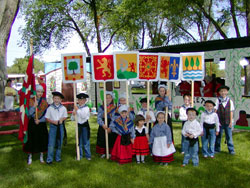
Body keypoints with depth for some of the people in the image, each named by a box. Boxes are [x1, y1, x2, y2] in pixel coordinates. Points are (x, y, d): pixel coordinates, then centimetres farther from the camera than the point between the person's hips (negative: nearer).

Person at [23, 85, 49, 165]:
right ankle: (30, 156, 16)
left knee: (42, 139, 6)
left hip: (41, 123, 2)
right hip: (32, 123, -1)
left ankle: (41, 156, 21)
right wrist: (34, 106, -24)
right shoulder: (31, 101, -1)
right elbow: (29, 113, -11)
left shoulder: (44, 102, 3)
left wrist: (40, 120, -12)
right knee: (31, 139, 1)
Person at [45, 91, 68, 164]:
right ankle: (49, 159, 3)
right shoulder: (50, 108, -2)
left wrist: (62, 119, -11)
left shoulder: (63, 108, 2)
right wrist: (53, 121, -14)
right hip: (52, 126, -2)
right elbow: (47, 118, 0)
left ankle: (58, 158, 22)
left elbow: (65, 116, 10)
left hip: (60, 126, 2)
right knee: (51, 143, -5)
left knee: (59, 143, 9)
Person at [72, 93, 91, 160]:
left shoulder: (86, 108, -6)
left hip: (85, 126, -4)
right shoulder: (76, 107, 5)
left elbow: (83, 116, -22)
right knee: (79, 142, 11)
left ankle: (88, 155, 13)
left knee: (86, 142, 3)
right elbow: (72, 118, 7)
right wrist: (73, 114, -13)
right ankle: (79, 155, 21)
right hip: (78, 125, 4)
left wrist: (78, 110, -19)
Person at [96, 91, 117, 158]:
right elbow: (99, 117, -3)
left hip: (111, 127, -1)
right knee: (102, 139, 2)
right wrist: (103, 124, -18)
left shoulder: (114, 108, 1)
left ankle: (110, 152, 17)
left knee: (111, 140, 2)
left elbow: (114, 118, -5)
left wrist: (110, 127, -15)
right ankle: (103, 153, 17)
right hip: (103, 126, 1)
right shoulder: (101, 107, 4)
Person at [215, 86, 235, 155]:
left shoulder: (230, 101, 2)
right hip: (220, 122, 0)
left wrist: (231, 122, 0)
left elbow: (231, 112, 3)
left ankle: (231, 150, 15)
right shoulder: (217, 101, -2)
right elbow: (215, 111, -2)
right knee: (218, 136, 7)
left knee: (229, 136, 4)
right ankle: (217, 149, 20)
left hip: (228, 122, 1)